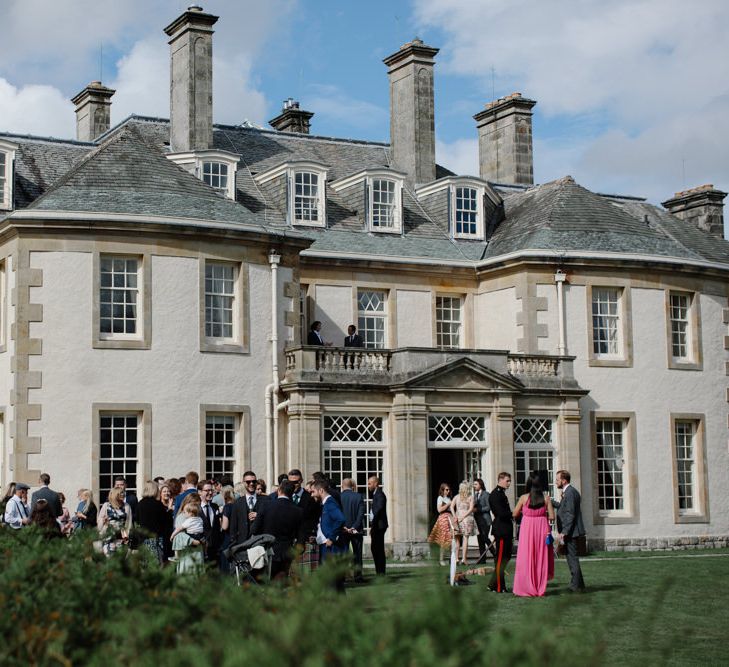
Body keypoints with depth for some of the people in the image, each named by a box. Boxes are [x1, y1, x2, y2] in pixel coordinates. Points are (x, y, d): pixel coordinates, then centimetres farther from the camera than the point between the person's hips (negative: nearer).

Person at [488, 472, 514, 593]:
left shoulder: (501, 493, 17)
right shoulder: (495, 495, -15)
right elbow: (501, 513, -22)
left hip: (506, 531, 10)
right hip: (501, 531, -10)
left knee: (506, 557, 14)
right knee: (501, 559, -4)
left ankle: (493, 584, 20)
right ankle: (499, 587, 2)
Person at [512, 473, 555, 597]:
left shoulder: (524, 498, -6)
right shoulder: (546, 498, -3)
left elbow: (514, 514, 3)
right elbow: (552, 517, -3)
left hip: (527, 529, -2)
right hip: (542, 529, 2)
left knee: (527, 559, 6)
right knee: (541, 559, 10)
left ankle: (527, 588, 6)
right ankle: (540, 589, 13)